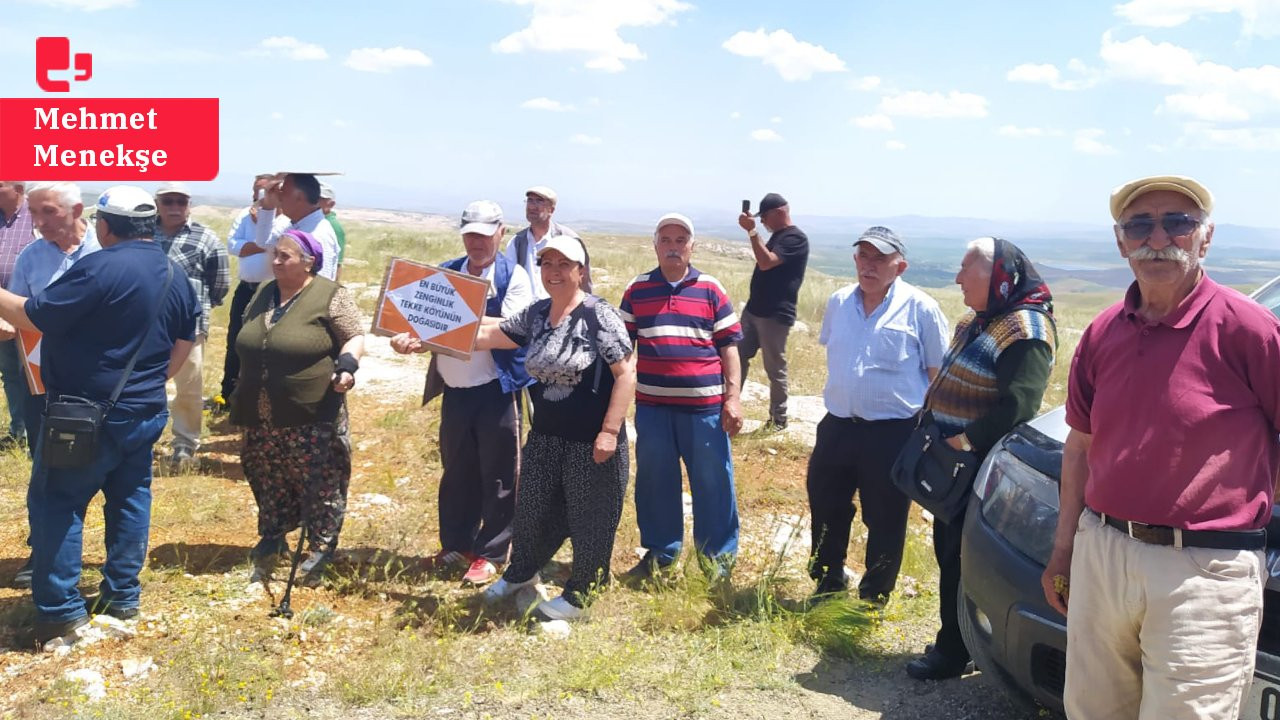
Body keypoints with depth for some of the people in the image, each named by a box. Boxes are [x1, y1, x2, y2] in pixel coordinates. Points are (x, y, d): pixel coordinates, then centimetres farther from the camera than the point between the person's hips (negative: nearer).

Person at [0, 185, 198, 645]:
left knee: (54, 504, 4)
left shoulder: (99, 268, -20)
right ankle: (122, 597, 23)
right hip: (145, 411, 7)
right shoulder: (174, 275, 6)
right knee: (130, 500, 15)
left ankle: (61, 612, 5)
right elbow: (186, 339, 15)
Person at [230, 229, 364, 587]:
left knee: (319, 487, 0)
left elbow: (354, 337, -8)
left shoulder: (330, 296, -9)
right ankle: (270, 544, 30)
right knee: (269, 484, 16)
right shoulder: (262, 294, 12)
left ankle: (321, 552, 11)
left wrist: (347, 365, -28)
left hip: (312, 417, -6)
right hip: (262, 418, 7)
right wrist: (242, 400, 24)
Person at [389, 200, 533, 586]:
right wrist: (409, 338, -19)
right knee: (456, 471, 15)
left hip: (496, 389, -4)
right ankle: (456, 543, 30)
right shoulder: (444, 273, 8)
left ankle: (490, 554, 16)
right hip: (455, 390, 5)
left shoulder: (514, 277, -6)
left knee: (497, 476, 4)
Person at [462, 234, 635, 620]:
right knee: (532, 509, 20)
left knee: (588, 518, 7)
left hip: (591, 441, -6)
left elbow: (626, 373, -16)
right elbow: (489, 334, 11)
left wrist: (610, 431, -20)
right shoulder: (535, 314, 5)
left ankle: (579, 595, 26)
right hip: (545, 436, 7)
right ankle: (521, 573, 45)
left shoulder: (600, 316, -15)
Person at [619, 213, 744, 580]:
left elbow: (728, 345, 2)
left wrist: (732, 397, -3)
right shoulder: (637, 290, 5)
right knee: (654, 482, 12)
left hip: (704, 405, -1)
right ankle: (659, 550, 28)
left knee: (712, 483, 6)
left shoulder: (711, 289, 1)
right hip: (652, 405, 2)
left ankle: (718, 555, 21)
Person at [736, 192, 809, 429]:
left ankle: (778, 420, 11)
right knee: (738, 356, 12)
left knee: (774, 368, 0)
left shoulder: (795, 238, -16)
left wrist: (752, 231, -27)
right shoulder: (777, 236, 14)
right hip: (754, 309, 9)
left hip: (775, 315, -9)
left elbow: (766, 262, -28)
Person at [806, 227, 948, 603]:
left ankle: (874, 598, 25)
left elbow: (939, 374, -5)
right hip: (837, 426, 5)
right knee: (826, 510, 16)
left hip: (893, 434, -5)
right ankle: (828, 583, 36)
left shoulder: (920, 309, -9)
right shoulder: (839, 302, 5)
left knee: (885, 522, 7)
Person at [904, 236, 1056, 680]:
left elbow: (1019, 404, -26)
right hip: (952, 463, 10)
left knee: (961, 559, -1)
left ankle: (953, 652, 12)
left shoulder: (1025, 328, -18)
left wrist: (967, 440, -25)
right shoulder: (978, 322, 14)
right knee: (947, 548, 16)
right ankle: (954, 642, 31)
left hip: (982, 468, -9)